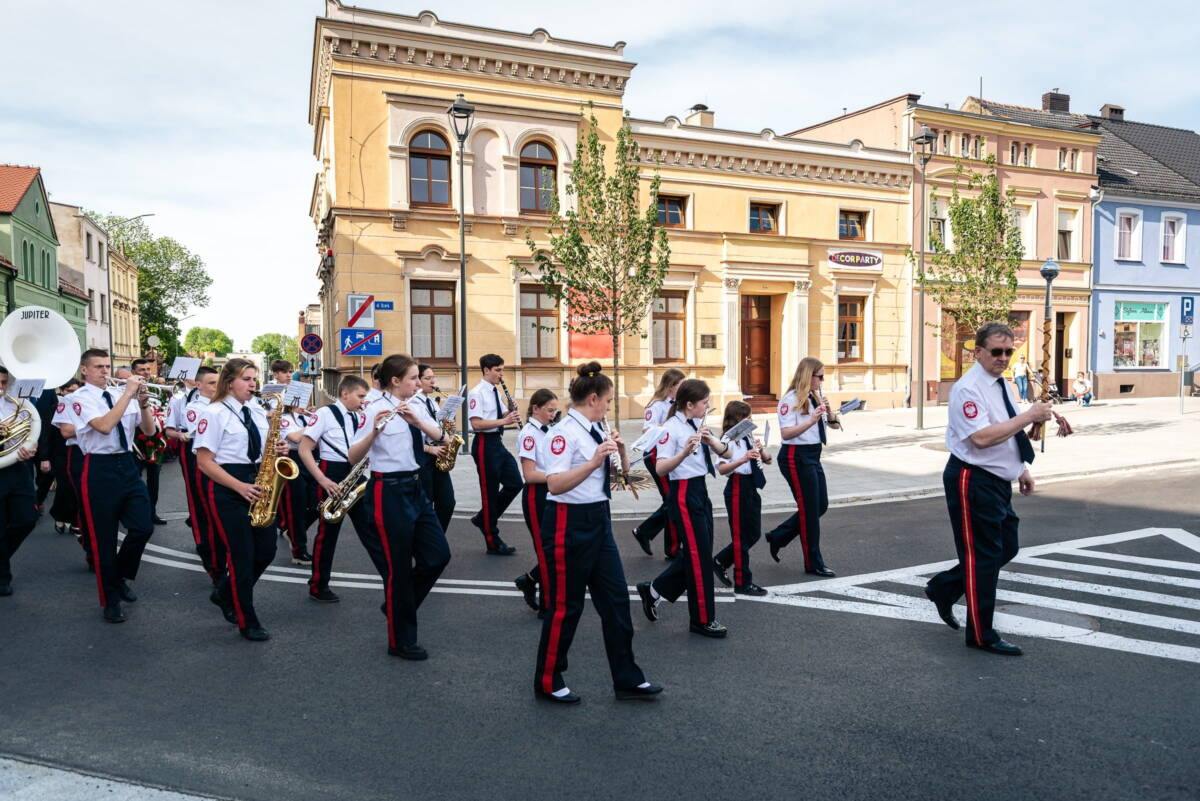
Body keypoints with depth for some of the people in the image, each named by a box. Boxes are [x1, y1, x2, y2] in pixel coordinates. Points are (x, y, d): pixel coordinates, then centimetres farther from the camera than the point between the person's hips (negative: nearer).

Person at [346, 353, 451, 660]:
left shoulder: (415, 407, 7)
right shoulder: (376, 409, -14)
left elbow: (438, 435, -7)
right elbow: (353, 457, -21)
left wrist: (417, 421, -25)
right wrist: (375, 431, -38)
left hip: (415, 488, 7)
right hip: (389, 491, -7)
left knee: (438, 554, 8)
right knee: (399, 566, 2)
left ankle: (397, 604, 31)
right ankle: (400, 641, 18)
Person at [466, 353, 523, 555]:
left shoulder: (496, 392, 13)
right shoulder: (477, 393, -14)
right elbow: (476, 424, -22)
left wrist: (511, 413, -3)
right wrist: (503, 421, -27)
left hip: (498, 443, 9)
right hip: (485, 445, -9)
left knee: (515, 483, 7)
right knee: (490, 491, 0)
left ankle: (483, 518, 23)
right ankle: (493, 543, 11)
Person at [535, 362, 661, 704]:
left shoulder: (595, 431, 9)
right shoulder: (564, 433, -17)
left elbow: (621, 472, 19)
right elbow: (555, 484, -27)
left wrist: (621, 450, 0)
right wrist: (593, 462, -36)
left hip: (598, 521, 9)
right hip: (569, 523, -9)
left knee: (616, 599, 10)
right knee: (565, 605, 3)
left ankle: (627, 679, 21)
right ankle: (548, 682, 21)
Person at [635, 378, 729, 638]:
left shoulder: (698, 424, 10)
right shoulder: (671, 428, -14)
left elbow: (726, 453, 6)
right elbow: (660, 468, -21)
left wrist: (712, 440, -14)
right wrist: (685, 452, -36)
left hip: (701, 491, 9)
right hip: (684, 494, -9)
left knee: (697, 553, 13)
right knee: (700, 556, -1)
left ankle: (654, 590, 29)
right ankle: (702, 620, 13)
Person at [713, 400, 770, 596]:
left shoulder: (748, 438, 11)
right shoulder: (728, 441, -13)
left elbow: (768, 461, 12)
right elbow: (722, 469, -25)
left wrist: (761, 451, -8)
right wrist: (743, 459, -37)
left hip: (751, 487, 8)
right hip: (737, 488, -8)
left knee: (754, 534, 15)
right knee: (741, 536, 2)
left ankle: (720, 562, 29)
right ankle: (742, 582, 14)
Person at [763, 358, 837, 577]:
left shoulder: (813, 397, 11)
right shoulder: (791, 400, -15)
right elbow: (786, 434, -23)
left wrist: (829, 420, 4)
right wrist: (811, 421, -32)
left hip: (813, 456, 9)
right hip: (796, 457, -9)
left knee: (820, 506, 13)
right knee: (809, 509, -1)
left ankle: (777, 536, 26)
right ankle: (813, 563, 13)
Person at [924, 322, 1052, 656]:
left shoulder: (1002, 385, 11)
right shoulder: (968, 389, -18)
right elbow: (982, 437, -29)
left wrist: (1022, 469, 20)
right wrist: (1028, 416, -25)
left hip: (998, 481, 9)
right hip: (972, 481, -9)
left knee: (1006, 548, 17)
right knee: (982, 555, 0)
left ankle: (943, 587, 31)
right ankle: (981, 635, 14)